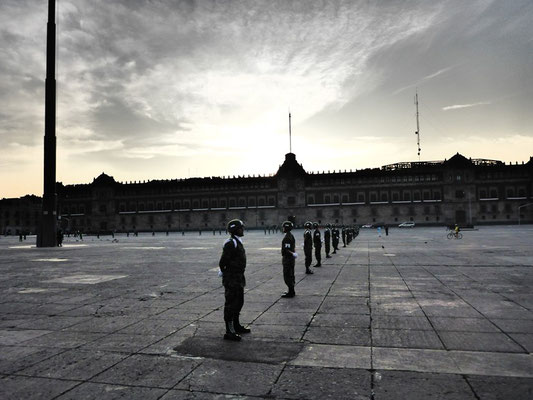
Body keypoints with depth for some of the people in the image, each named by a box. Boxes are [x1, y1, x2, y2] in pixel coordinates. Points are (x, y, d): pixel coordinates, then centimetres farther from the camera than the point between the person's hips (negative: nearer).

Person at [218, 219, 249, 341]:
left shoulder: (238, 242, 13)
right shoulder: (231, 243, -19)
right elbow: (223, 262, -20)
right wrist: (225, 273, -8)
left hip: (238, 279, 10)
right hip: (232, 279, -10)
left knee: (239, 302, 19)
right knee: (231, 304, -3)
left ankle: (236, 326, 33)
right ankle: (229, 332, 5)